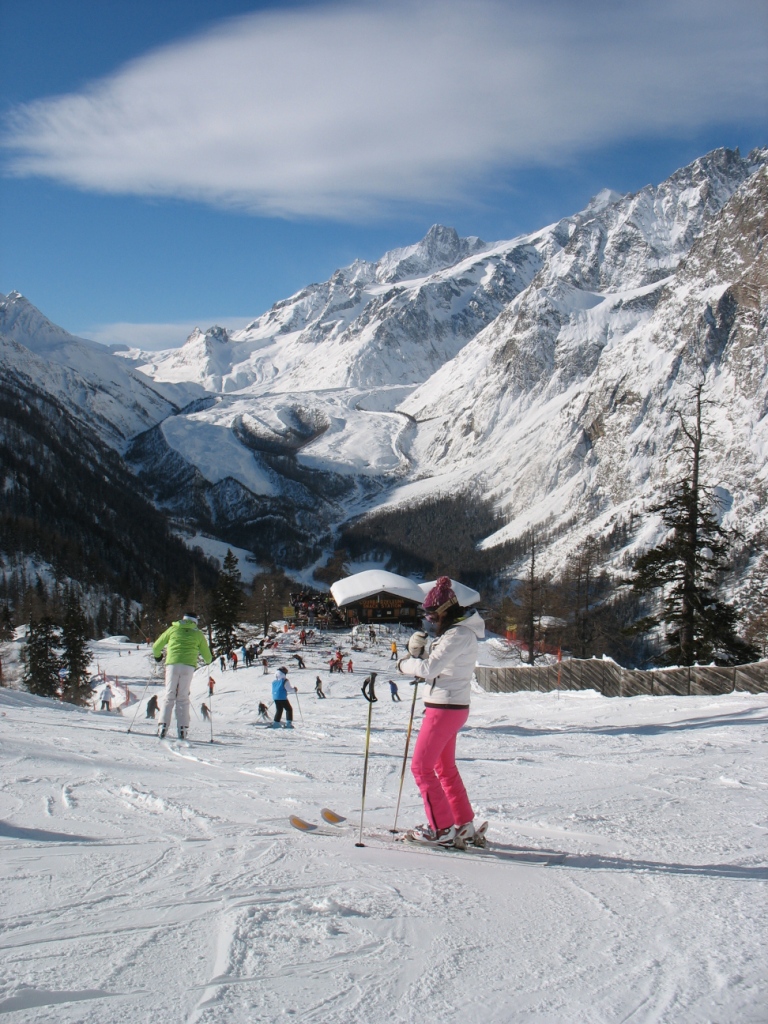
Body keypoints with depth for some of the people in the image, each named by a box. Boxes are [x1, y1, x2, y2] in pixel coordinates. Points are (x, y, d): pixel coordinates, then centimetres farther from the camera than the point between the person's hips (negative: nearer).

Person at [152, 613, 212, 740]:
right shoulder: (198, 634, 16)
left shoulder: (173, 629, 17)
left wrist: (157, 655, 42)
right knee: (183, 698, 5)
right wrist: (208, 661, 41)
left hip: (172, 664, 0)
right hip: (188, 666, 0)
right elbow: (207, 656, 18)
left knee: (169, 696, 5)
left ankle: (163, 725, -7)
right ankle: (182, 728, -3)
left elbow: (156, 646, 21)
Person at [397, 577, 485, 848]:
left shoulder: (459, 635, -19)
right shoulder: (457, 631, 13)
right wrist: (417, 651, -5)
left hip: (445, 709, -11)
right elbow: (435, 666, 14)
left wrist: (404, 664, -9)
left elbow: (429, 668, -27)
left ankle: (441, 829, -2)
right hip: (451, 707, 11)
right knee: (445, 767, 19)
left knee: (421, 766, -5)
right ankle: (464, 825, 24)